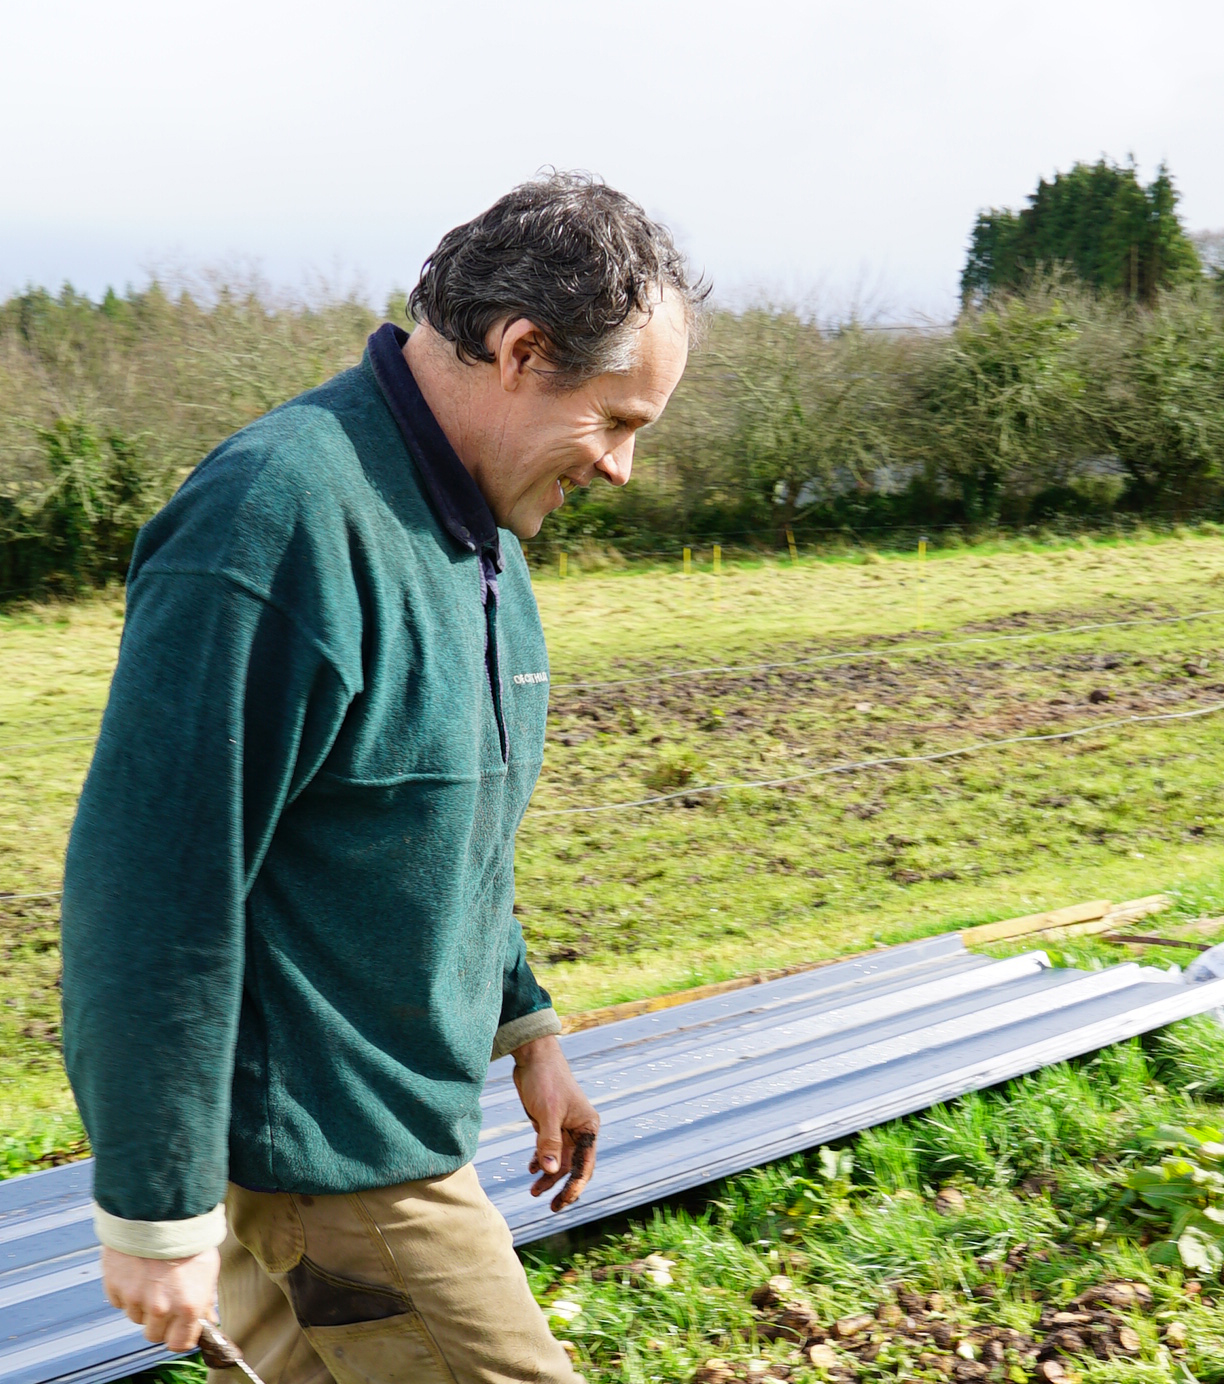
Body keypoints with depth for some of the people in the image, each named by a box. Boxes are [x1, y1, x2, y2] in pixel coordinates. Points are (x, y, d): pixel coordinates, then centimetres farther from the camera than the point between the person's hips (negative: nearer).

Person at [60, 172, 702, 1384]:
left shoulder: (471, 526, 8)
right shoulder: (281, 524, -24)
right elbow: (151, 888, -24)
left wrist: (523, 1030, 19)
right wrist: (155, 1208, -19)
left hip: (395, 1108, 9)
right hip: (319, 1162, -9)